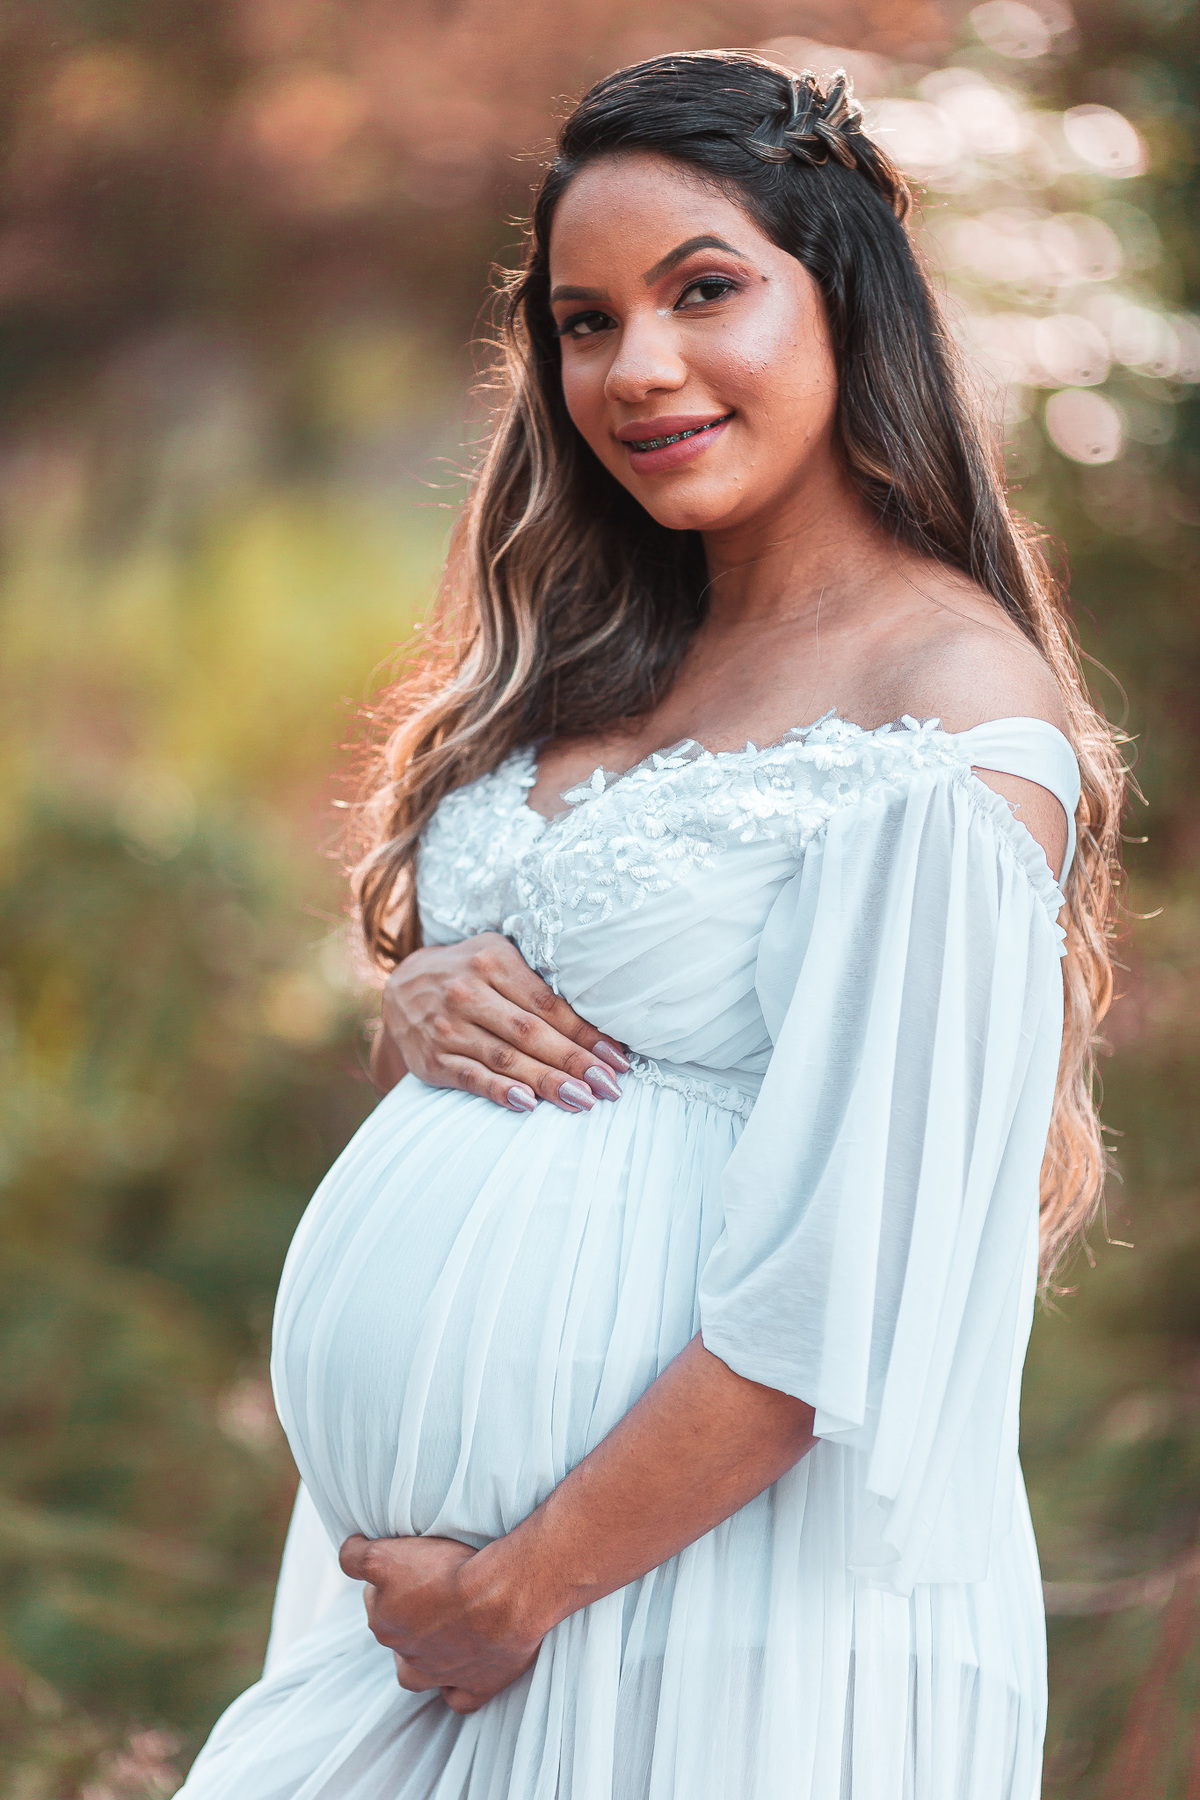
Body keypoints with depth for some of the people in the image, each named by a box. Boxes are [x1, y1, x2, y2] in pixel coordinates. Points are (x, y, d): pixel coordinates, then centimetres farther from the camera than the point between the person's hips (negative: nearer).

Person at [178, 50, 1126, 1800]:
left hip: (714, 1584, -7)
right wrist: (416, 1005, -4)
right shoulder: (608, 665, 9)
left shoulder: (954, 714, -15)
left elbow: (847, 1293, -19)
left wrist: (515, 1591, -15)